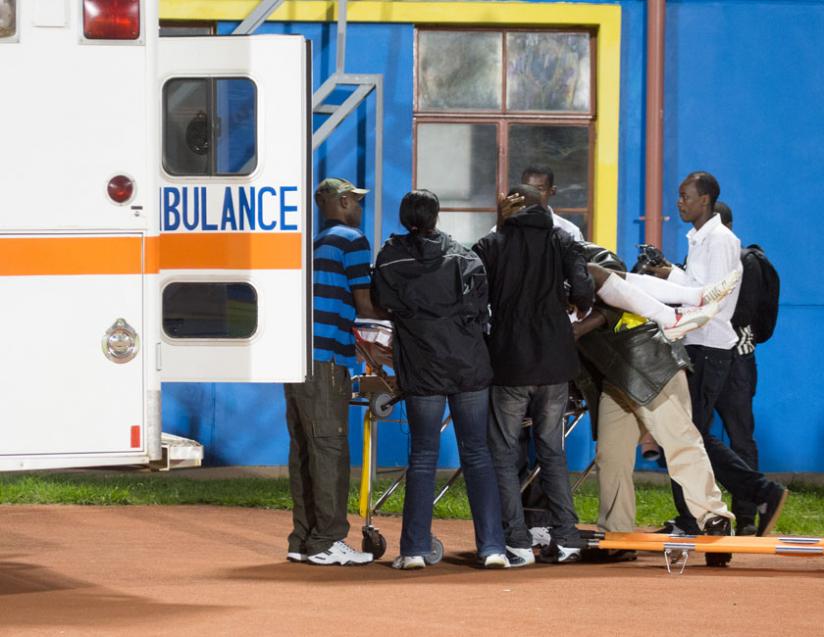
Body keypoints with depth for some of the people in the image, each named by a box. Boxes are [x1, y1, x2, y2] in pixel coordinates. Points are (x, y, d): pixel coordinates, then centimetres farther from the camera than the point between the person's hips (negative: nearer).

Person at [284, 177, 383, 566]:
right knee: (329, 448, -6)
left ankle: (303, 540, 12)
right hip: (324, 359, -8)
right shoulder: (351, 241, -3)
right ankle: (327, 541, -7)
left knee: (303, 447, 10)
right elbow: (365, 305, -6)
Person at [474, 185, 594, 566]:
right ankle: (565, 538, 7)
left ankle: (517, 543, -4)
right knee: (552, 450, 14)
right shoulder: (562, 242, 5)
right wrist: (579, 310, 14)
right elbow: (583, 290, -8)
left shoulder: (491, 246, 0)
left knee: (504, 454, 4)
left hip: (509, 363, -3)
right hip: (555, 363, 3)